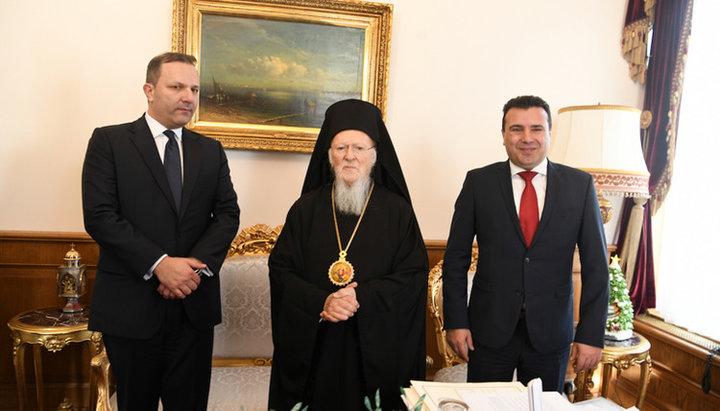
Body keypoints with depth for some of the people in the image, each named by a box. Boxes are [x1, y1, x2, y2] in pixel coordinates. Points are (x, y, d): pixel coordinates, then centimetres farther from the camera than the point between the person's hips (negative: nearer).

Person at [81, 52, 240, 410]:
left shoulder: (211, 151, 11)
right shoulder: (109, 141, -1)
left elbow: (228, 213, 4)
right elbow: (99, 216, -10)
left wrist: (197, 265, -12)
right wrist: (159, 264, -18)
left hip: (194, 303, 3)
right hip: (131, 304, -3)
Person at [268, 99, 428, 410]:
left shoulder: (397, 211, 1)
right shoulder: (306, 209, 5)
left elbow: (414, 274, -4)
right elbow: (280, 269, 2)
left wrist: (362, 298, -17)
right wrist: (320, 303, -14)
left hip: (375, 346, -1)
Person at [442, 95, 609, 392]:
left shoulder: (580, 184, 0)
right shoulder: (479, 182, -2)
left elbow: (596, 265, 0)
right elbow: (456, 258, 0)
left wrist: (591, 334, -5)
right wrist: (455, 322, -4)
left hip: (551, 333, 1)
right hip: (489, 330, 0)